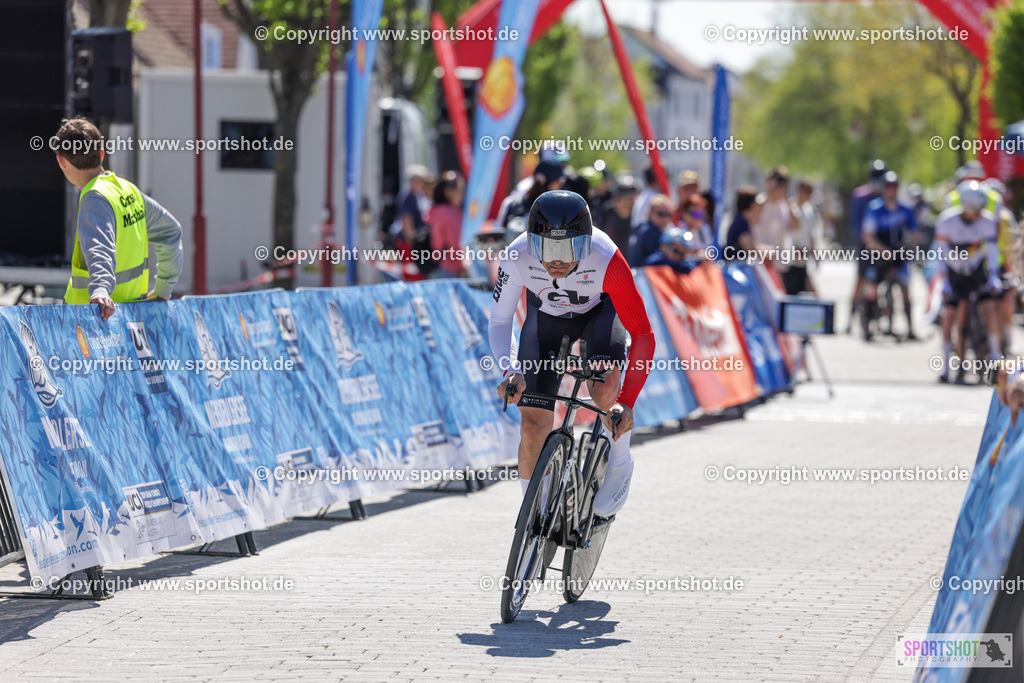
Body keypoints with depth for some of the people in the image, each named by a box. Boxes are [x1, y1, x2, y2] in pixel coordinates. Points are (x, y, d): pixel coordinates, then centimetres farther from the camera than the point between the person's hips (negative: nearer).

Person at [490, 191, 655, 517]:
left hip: (599, 309, -2)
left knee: (605, 390, -30)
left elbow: (642, 335, -34)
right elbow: (499, 322, -19)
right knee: (533, 426, -8)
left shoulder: (606, 260, -39)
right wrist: (511, 372, -37)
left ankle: (619, 463, -1)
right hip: (546, 315, 2)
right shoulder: (517, 257, -34)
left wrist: (626, 402, -43)